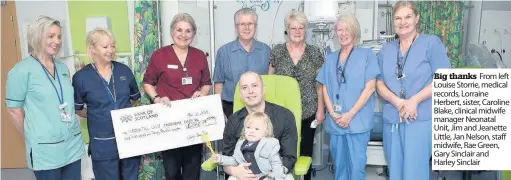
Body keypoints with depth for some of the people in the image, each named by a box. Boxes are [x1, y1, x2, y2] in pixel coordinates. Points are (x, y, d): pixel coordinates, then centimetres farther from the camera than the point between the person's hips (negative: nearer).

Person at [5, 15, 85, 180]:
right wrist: (34, 136, 2)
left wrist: (69, 131, 13)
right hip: (45, 150, -5)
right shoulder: (22, 70, -8)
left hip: (73, 144, 6)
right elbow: (14, 109, -5)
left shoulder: (63, 68, 10)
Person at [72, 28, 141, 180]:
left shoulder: (124, 70, 3)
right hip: (103, 144, -3)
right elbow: (77, 109, 2)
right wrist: (96, 115, -6)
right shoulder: (81, 77, -7)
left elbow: (135, 99, 15)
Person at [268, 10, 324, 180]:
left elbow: (320, 84, 4)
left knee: (305, 151, 12)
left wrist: (320, 110, 0)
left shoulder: (314, 53, 2)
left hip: (308, 112, 1)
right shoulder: (277, 51, 0)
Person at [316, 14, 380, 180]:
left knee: (356, 165, -1)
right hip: (335, 121, 4)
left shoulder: (366, 54, -1)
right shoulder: (331, 58, 12)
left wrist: (350, 114, -12)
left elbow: (370, 87, -7)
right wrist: (332, 113, -5)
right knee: (339, 164, 14)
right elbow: (325, 88, 10)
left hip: (358, 121, -4)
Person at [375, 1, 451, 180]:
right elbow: (380, 83, 8)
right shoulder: (386, 50, 12)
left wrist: (414, 101, -16)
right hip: (391, 120, 5)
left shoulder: (432, 43, -1)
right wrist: (397, 102, -11)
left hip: (421, 119, -4)